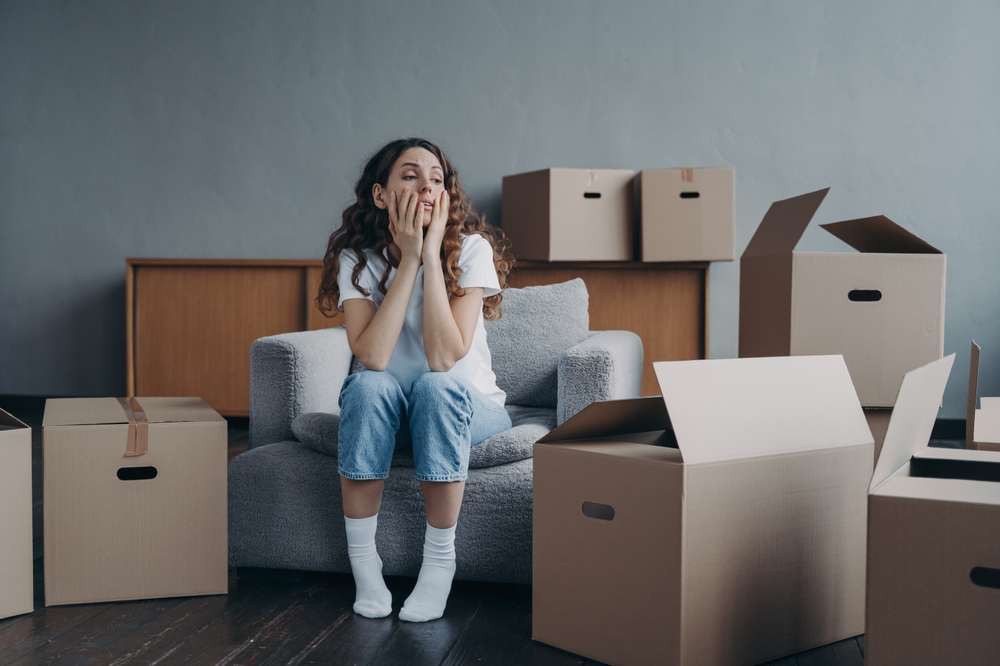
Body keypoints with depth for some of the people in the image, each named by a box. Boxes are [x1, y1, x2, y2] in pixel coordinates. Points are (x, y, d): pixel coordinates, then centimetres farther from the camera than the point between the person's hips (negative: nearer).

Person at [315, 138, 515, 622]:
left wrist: (432, 255, -28)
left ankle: (440, 561, -20)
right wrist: (408, 259, -27)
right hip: (387, 413, 1)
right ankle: (363, 563, -20)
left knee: (436, 386, -34)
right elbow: (372, 356, -27)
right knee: (369, 385, -32)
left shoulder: (471, 249, -16)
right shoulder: (357, 257, -11)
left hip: (465, 407, -1)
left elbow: (444, 358, -28)